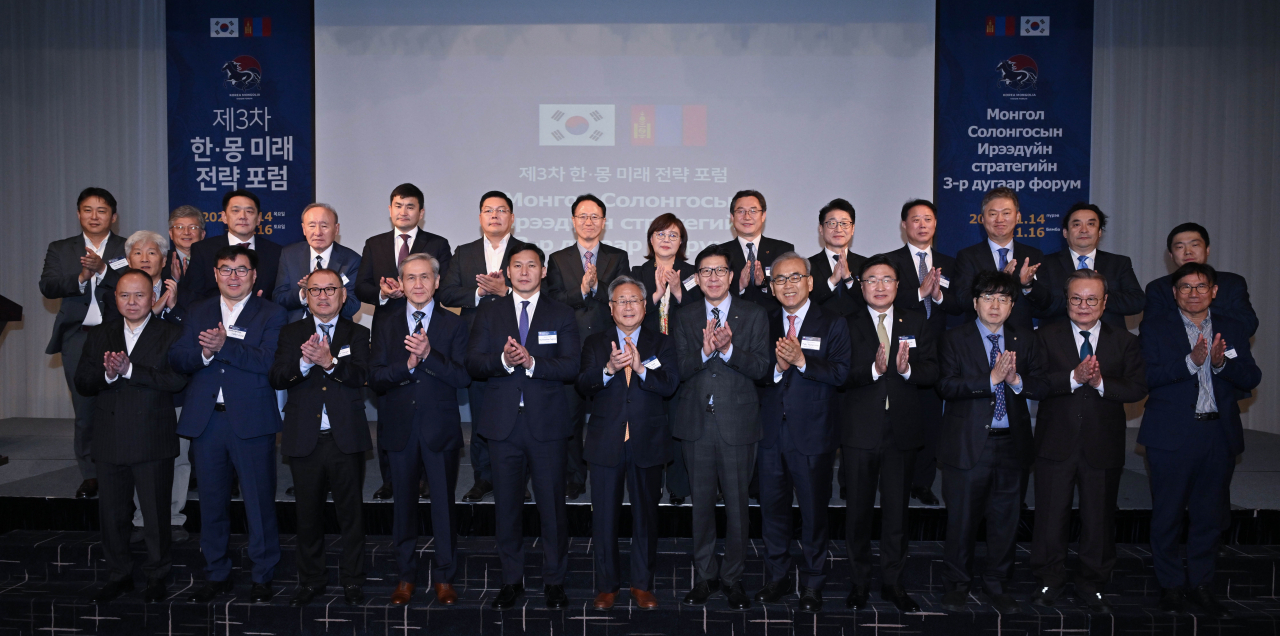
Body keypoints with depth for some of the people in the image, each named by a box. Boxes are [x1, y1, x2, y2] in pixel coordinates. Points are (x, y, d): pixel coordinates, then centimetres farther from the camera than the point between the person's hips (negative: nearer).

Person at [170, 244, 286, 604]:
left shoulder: (271, 314, 1)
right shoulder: (197, 312, 14)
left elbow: (267, 361, -14)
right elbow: (176, 359, 4)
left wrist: (224, 346, -22)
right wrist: (203, 352, -16)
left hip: (251, 422, -4)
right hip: (205, 421, 4)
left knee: (260, 501, 1)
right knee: (211, 501, 13)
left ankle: (263, 577, 15)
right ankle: (217, 574, 27)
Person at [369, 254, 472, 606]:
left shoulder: (454, 325, 1)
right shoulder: (386, 326, 7)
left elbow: (463, 377, -9)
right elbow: (376, 379, -1)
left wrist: (429, 355, -22)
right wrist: (407, 365, -18)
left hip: (440, 428, -2)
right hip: (400, 428, 2)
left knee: (444, 503, 4)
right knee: (403, 502, 11)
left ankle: (445, 577, 17)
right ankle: (406, 575, 24)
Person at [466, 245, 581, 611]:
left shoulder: (562, 315, 6)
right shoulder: (489, 314, 10)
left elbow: (572, 366, -5)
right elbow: (473, 363, 0)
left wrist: (531, 361, -19)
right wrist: (503, 360, -19)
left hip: (547, 425, -1)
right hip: (503, 425, 2)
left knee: (552, 505, 3)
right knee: (506, 505, 8)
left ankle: (555, 581, 17)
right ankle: (511, 581, 22)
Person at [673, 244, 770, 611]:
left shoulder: (754, 316, 3)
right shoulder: (685, 318, 8)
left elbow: (761, 368, -6)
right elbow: (679, 369, -2)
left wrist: (728, 349, -21)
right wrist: (705, 351, -20)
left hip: (737, 424, -2)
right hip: (696, 424, 2)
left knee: (737, 504, 4)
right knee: (701, 502, 10)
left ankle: (733, 577, 20)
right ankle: (706, 575, 23)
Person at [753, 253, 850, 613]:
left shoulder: (832, 324, -1)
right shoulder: (764, 324, 9)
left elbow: (840, 373, -13)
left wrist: (801, 360, -24)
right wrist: (776, 367, -17)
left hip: (813, 435, -3)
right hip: (771, 432, 3)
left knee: (814, 512, 6)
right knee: (772, 508, 11)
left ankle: (812, 584, 22)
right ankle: (777, 579, 27)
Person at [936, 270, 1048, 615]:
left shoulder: (1025, 340, 9)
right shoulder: (955, 340, -2)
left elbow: (1041, 386, 3)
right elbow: (947, 386, -14)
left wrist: (1016, 380, -16)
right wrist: (991, 379, -22)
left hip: (1011, 443, 3)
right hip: (968, 444, -3)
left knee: (1006, 519, 11)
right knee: (962, 518, 5)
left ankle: (997, 584, 28)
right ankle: (956, 584, 22)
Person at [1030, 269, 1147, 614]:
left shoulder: (1125, 341, 5)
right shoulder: (1046, 336, 1)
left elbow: (1138, 388, -5)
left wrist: (1100, 382, -20)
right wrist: (1074, 378, -25)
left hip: (1103, 446, 1)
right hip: (1056, 443, -1)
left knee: (1099, 518, 11)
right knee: (1051, 516, 7)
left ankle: (1092, 584, 28)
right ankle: (1049, 581, 24)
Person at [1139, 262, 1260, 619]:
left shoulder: (1233, 328, 10)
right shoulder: (1155, 327, 1)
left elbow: (1251, 378, 0)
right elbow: (1147, 376, -12)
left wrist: (1221, 362, -18)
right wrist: (1190, 361, -23)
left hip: (1219, 435, 3)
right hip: (1171, 436, -3)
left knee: (1209, 515, 10)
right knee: (1167, 514, 5)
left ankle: (1201, 585, 24)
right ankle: (1171, 585, 19)